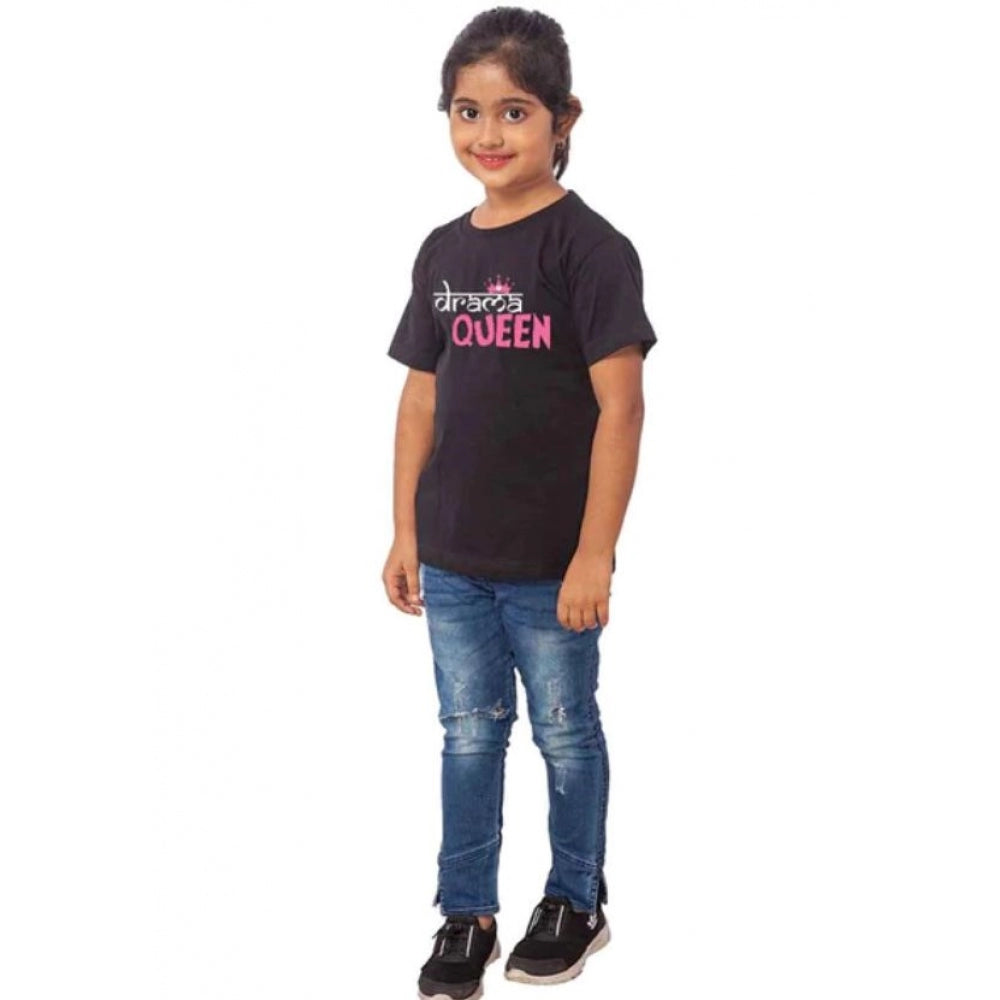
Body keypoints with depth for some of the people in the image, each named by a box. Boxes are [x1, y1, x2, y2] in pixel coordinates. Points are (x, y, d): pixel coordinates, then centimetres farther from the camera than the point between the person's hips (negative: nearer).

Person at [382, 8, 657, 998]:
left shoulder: (589, 248, -12)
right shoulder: (442, 251, 5)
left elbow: (620, 406, -14)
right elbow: (422, 399, 10)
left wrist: (595, 553, -16)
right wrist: (405, 530, 9)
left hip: (551, 559, -5)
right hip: (452, 554, 5)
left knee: (564, 731, 12)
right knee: (469, 732, 14)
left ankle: (577, 900, 32)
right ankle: (466, 915, 27)